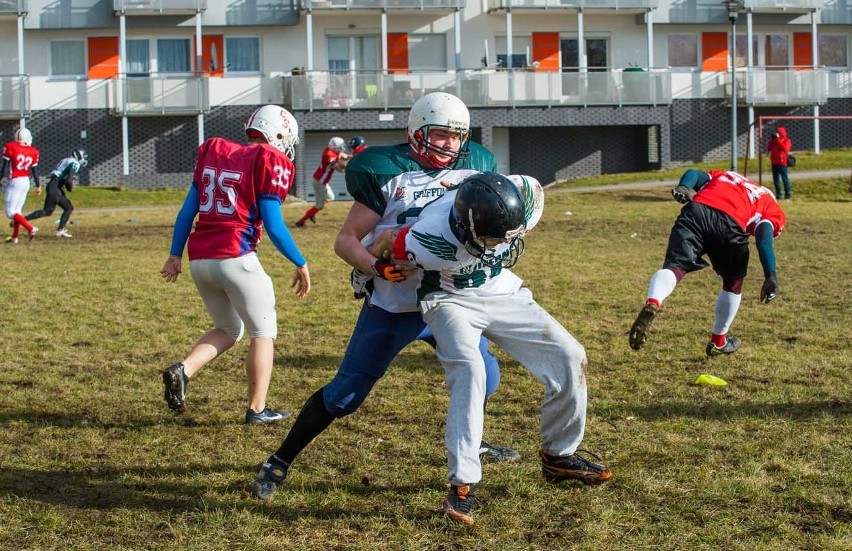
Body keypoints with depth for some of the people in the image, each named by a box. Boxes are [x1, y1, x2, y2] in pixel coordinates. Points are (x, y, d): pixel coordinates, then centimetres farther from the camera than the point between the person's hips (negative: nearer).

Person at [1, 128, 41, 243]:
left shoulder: (10, 147, -10)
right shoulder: (33, 152, 2)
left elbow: (4, 167, -8)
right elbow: (34, 171, 8)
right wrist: (38, 186, 18)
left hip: (15, 182, -6)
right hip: (26, 182, 6)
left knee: (10, 212, -4)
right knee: (17, 210, 16)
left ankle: (31, 228, -18)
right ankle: (14, 237, 19)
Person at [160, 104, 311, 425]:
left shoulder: (213, 151, 14)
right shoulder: (271, 163, -4)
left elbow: (188, 210, 13)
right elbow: (273, 225, -8)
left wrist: (175, 255, 17)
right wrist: (301, 264, 2)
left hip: (199, 259, 6)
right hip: (235, 257, -6)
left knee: (228, 330, 23)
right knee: (262, 332, 11)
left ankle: (182, 371, 2)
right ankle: (257, 409, 10)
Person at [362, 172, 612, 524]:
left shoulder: (526, 195, -27)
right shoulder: (433, 240, -38)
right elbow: (387, 241, -18)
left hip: (502, 293, 5)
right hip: (451, 299, -5)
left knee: (571, 358, -1)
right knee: (468, 370, -31)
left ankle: (559, 455, 19)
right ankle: (462, 484, -23)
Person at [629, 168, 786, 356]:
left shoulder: (720, 176, 41)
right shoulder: (771, 209, 27)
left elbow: (693, 174, 21)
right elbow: (763, 239, 6)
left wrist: (683, 187, 3)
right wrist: (770, 276, 0)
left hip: (696, 210, 1)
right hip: (731, 223, -1)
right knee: (733, 281, 23)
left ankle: (652, 304, -46)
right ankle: (718, 341, 32)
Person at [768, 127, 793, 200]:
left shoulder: (786, 141, -2)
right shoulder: (775, 141, 17)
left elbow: (785, 148, -21)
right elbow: (769, 148, 9)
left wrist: (778, 139, -19)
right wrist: (772, 140, -1)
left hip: (782, 162, -7)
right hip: (774, 162, 7)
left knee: (784, 178, -5)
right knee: (775, 179, 8)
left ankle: (788, 195, 0)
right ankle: (778, 195, 15)